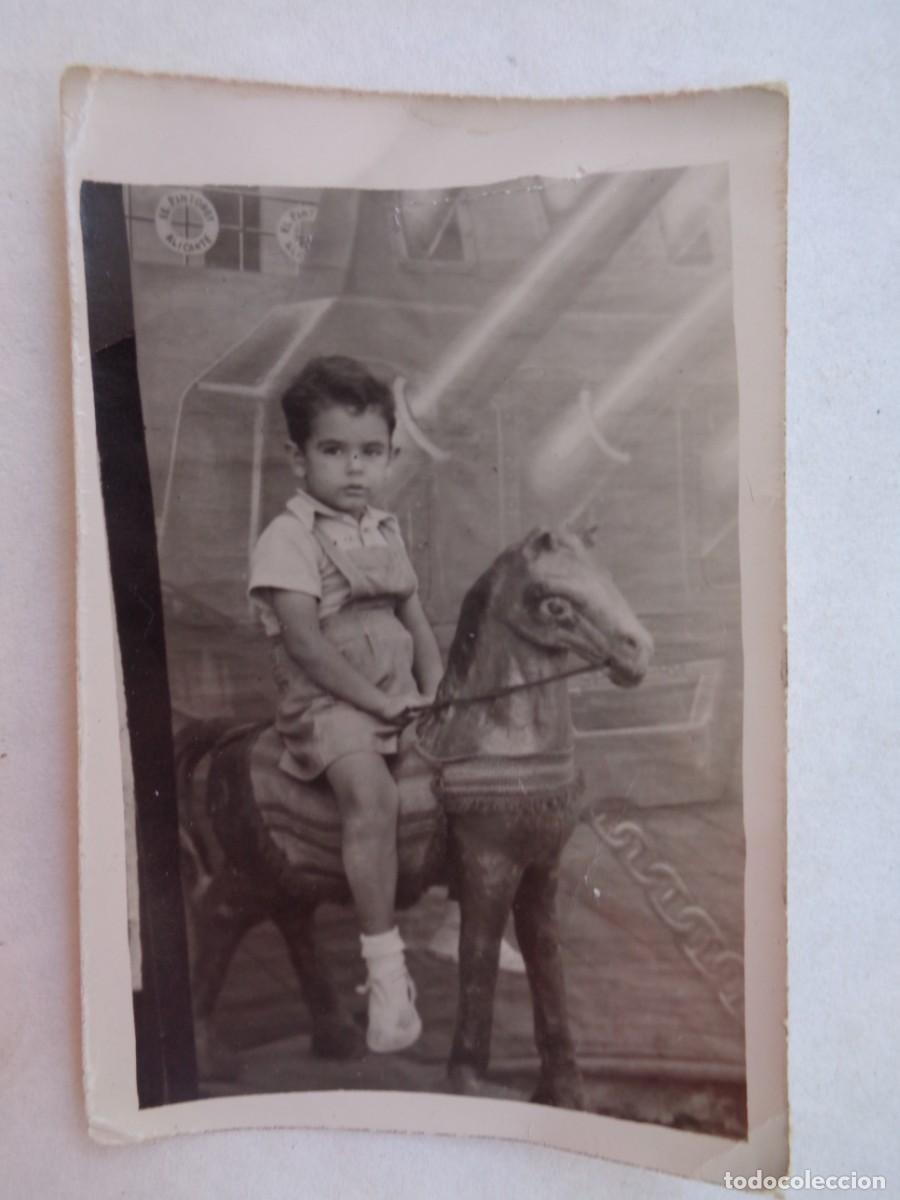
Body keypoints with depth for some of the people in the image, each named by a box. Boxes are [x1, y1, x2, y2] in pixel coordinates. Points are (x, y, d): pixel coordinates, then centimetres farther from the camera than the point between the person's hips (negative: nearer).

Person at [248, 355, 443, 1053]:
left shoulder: (386, 530, 14)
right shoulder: (288, 539, -7)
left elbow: (415, 616, 16)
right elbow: (305, 643, -15)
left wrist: (435, 688, 2)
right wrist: (378, 700, -17)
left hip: (399, 693, 7)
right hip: (328, 701, -7)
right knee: (373, 793, -31)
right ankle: (386, 968, -20)